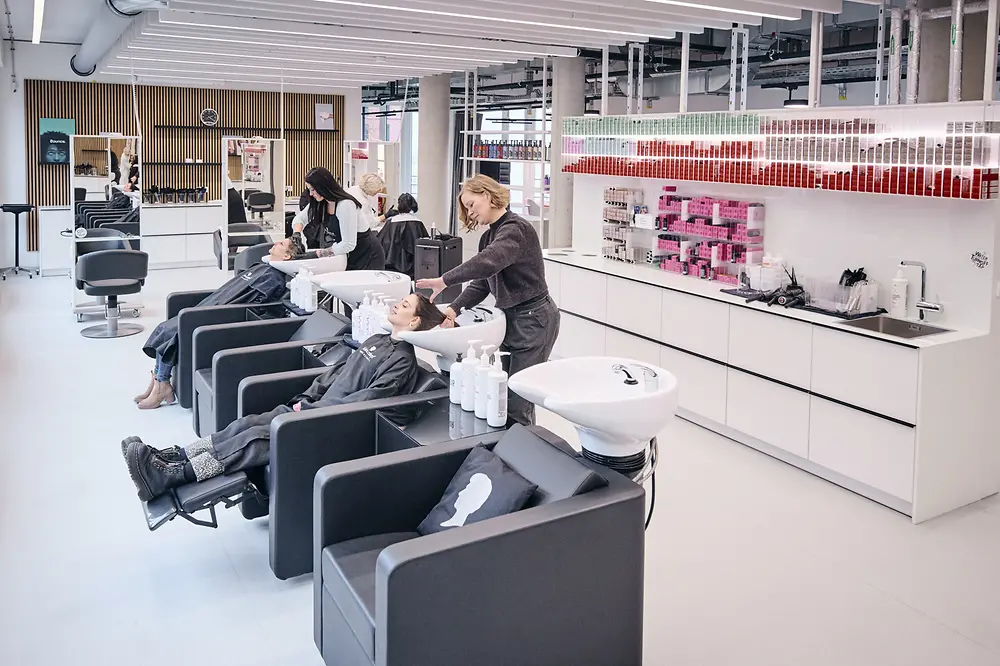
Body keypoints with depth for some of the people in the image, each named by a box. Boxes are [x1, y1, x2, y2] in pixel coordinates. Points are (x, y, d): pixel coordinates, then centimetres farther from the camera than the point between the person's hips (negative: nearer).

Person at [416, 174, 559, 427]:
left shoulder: (516, 229, -16)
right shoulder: (489, 236, 13)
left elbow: (488, 263, -34)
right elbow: (480, 284, 8)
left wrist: (444, 280, -31)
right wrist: (454, 309, -7)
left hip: (534, 320, -9)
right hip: (511, 317, 9)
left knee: (517, 404, -5)